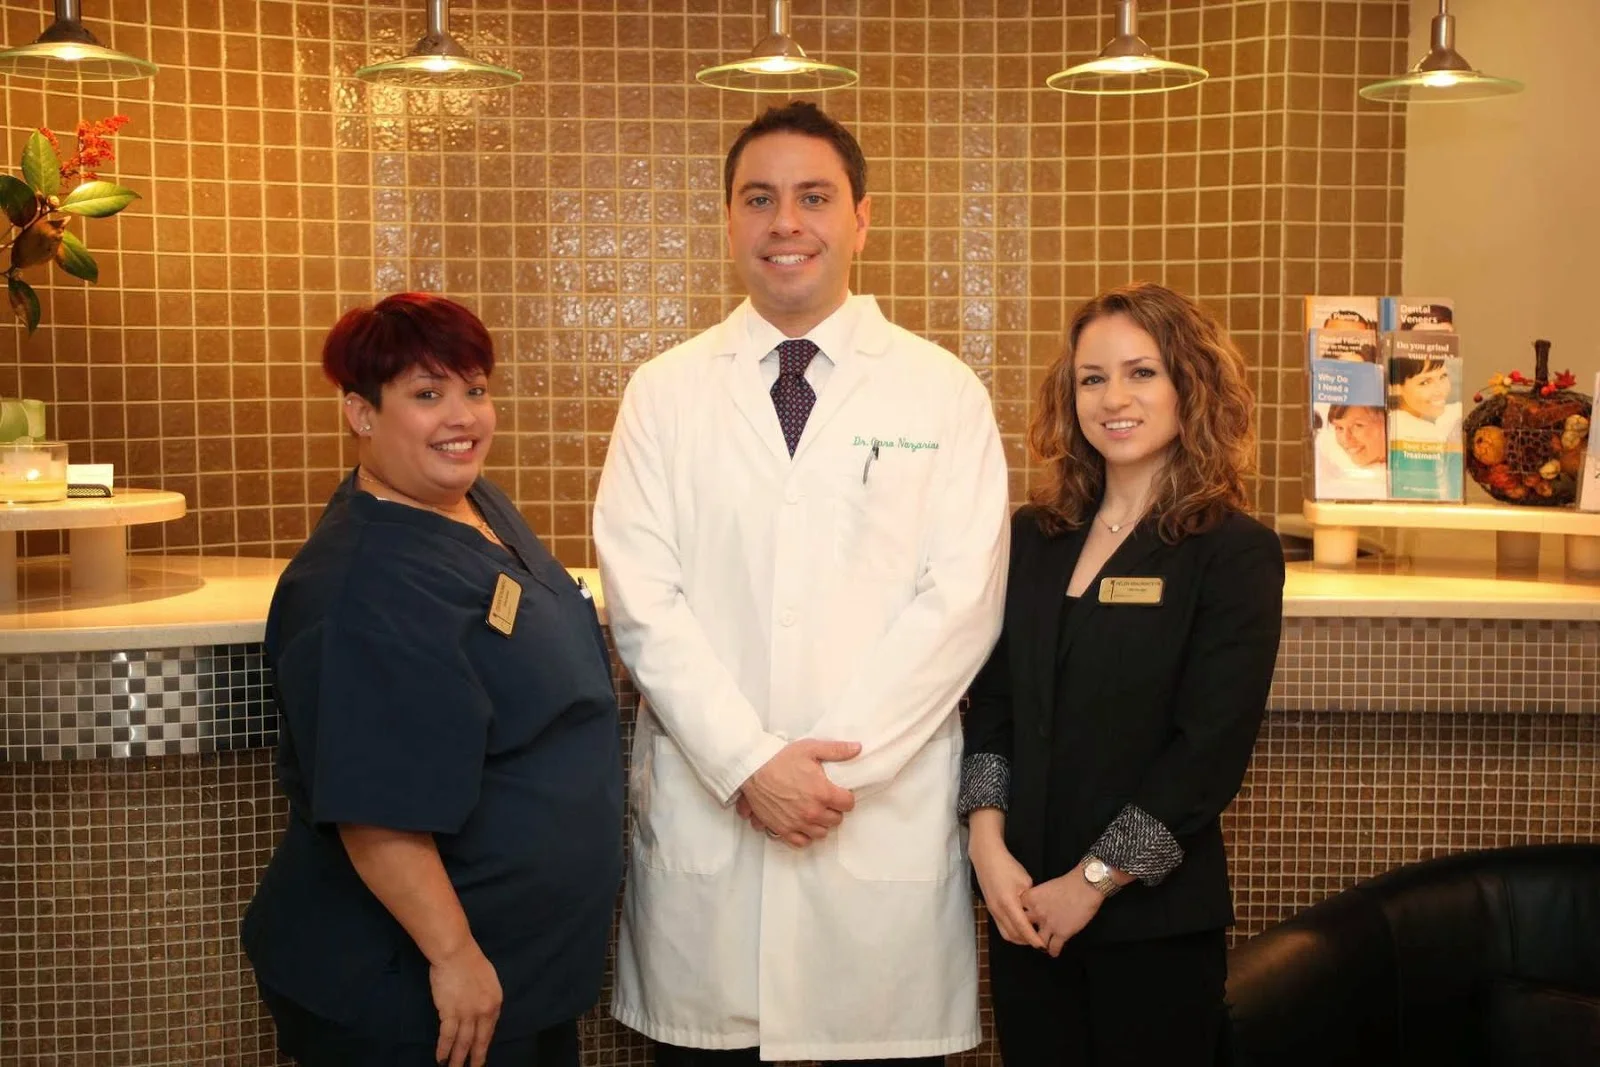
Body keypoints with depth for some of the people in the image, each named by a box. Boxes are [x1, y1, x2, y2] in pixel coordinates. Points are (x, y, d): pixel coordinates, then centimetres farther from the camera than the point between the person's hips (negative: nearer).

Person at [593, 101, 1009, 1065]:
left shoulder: (944, 391, 2)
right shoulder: (665, 392, 5)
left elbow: (961, 601, -4)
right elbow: (643, 601, -2)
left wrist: (841, 763, -11)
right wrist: (749, 765, -11)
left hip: (888, 815, -1)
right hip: (703, 813, 1)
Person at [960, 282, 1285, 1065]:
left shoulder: (1236, 552, -7)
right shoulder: (1032, 537, 7)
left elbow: (1210, 751, -12)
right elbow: (991, 706, 7)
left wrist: (1092, 882, -12)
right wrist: (988, 844, -6)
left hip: (1153, 915, -4)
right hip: (1025, 910, 4)